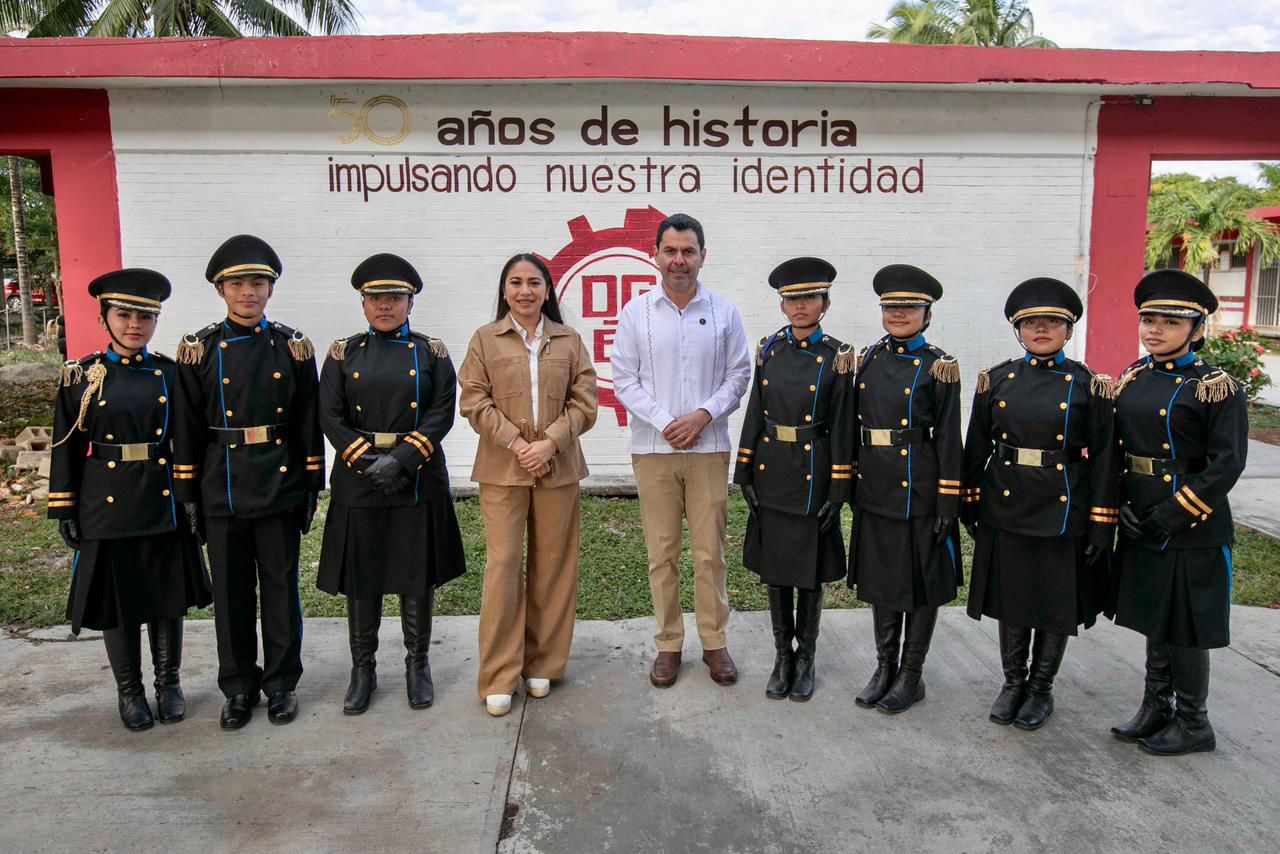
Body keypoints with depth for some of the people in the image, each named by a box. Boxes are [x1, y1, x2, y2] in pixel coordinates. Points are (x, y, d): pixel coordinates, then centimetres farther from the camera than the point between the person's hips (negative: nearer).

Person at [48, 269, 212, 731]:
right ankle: (129, 690, 26)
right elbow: (66, 448, 1)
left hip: (165, 505, 1)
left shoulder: (171, 373, 2)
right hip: (107, 508, -1)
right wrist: (65, 511, -1)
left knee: (168, 596, 10)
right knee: (117, 599, 9)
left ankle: (168, 683, 27)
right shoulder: (82, 376, 0)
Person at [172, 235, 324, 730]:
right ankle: (239, 686, 26)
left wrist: (312, 487, 1)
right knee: (231, 593, 10)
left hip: (281, 490, 0)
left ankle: (281, 682, 24)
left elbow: (309, 424, 3)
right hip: (222, 493, 0)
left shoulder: (293, 348, 1)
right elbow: (187, 429, 2)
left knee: (281, 588, 9)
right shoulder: (199, 350, 1)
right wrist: (187, 495, 1)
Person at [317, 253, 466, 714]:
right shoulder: (343, 353, 6)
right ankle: (363, 669, 24)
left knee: (419, 579, 7)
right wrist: (369, 462, -13)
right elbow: (331, 418, -1)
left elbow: (442, 415, -6)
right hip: (358, 484, 1)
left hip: (420, 482, -1)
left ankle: (417, 665, 24)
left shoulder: (431, 352, 4)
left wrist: (400, 459, -16)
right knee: (361, 580, 9)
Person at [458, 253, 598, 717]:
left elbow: (584, 403, 3)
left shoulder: (569, 341, 8)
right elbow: (474, 401, -1)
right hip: (502, 467, -1)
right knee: (503, 563, -4)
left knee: (553, 563, 7)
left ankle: (542, 663, 22)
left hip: (558, 467, 2)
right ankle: (499, 676, 6)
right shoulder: (485, 339, 5)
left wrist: (550, 442, -11)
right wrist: (516, 442, -11)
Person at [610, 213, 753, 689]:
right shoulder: (636, 312, 2)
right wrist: (664, 423, -10)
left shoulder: (723, 312, 4)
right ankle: (668, 645, 19)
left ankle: (715, 642, 20)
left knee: (710, 552, 5)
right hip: (653, 449, 0)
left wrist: (704, 415, -10)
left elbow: (739, 375, 5)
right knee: (662, 553, 6)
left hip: (709, 448, 0)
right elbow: (624, 379, 1)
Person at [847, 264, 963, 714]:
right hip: (875, 489, 5)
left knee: (922, 580, 8)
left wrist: (948, 501, -11)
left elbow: (948, 437, -8)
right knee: (880, 576, 15)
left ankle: (911, 675, 22)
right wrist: (850, 482, 9)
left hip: (918, 489, -5)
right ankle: (885, 666, 30)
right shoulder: (868, 359, 7)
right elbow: (855, 424, 10)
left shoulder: (937, 366, -7)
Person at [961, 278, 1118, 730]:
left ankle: (1041, 688, 28)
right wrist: (969, 504, 4)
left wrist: (1102, 523, -7)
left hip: (1064, 513, -2)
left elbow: (1104, 457, -4)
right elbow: (976, 448, 6)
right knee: (1010, 599, 13)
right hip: (1006, 508, 2)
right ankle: (1013, 682, 31)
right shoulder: (996, 380, 3)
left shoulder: (1089, 385, -3)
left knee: (1057, 605, 9)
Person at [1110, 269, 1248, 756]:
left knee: (1186, 628, 5)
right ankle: (1156, 710, 32)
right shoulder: (1132, 380, 7)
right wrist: (1121, 506, -2)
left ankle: (1193, 724, 23)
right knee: (1155, 621, 17)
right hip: (1140, 527, 6)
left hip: (1192, 530, -6)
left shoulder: (1216, 387, -11)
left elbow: (1227, 464, -17)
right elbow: (1114, 448, 10)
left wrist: (1169, 516, -19)